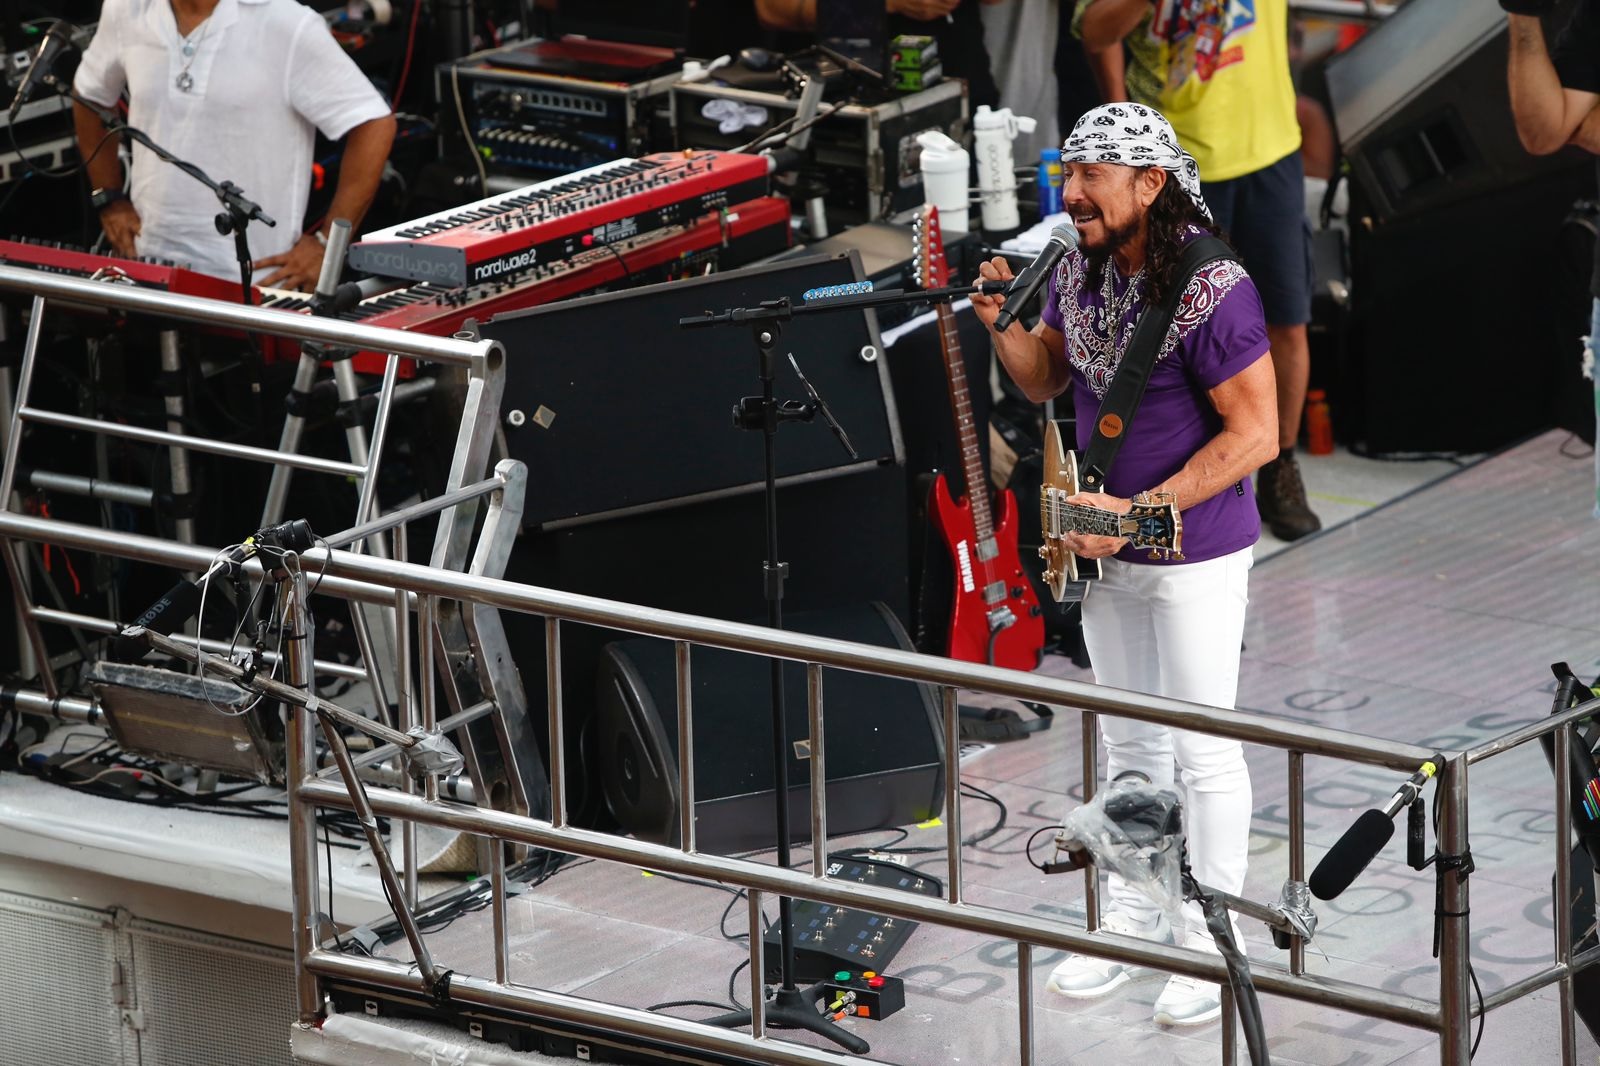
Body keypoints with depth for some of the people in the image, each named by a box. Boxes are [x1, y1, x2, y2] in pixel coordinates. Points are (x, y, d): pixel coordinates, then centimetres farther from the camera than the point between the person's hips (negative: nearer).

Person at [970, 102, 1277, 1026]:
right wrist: (1001, 326, -8)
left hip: (1197, 550, -7)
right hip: (1107, 546, 7)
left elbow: (1256, 434, -22)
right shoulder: (1080, 270, 0)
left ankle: (1211, 947, 12)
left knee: (1203, 750, 1)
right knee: (1130, 744, 17)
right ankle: (1132, 924, 28)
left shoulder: (1212, 290, -23)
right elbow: (1045, 379, 14)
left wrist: (1141, 512, -24)